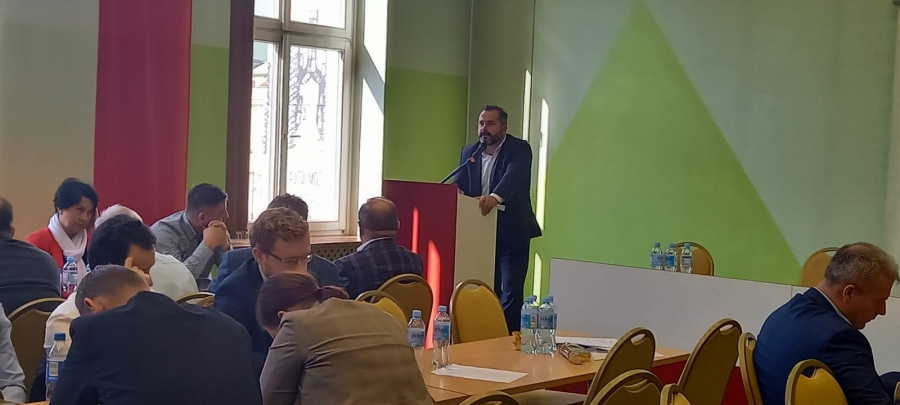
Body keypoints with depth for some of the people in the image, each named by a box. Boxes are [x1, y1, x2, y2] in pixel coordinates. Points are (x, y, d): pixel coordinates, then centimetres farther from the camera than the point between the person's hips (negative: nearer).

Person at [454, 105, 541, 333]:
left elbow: (514, 175, -27)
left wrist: (495, 196, -46)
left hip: (512, 234, -5)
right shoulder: (469, 152, 9)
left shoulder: (519, 149, -8)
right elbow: (459, 183, 4)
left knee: (511, 293, -3)